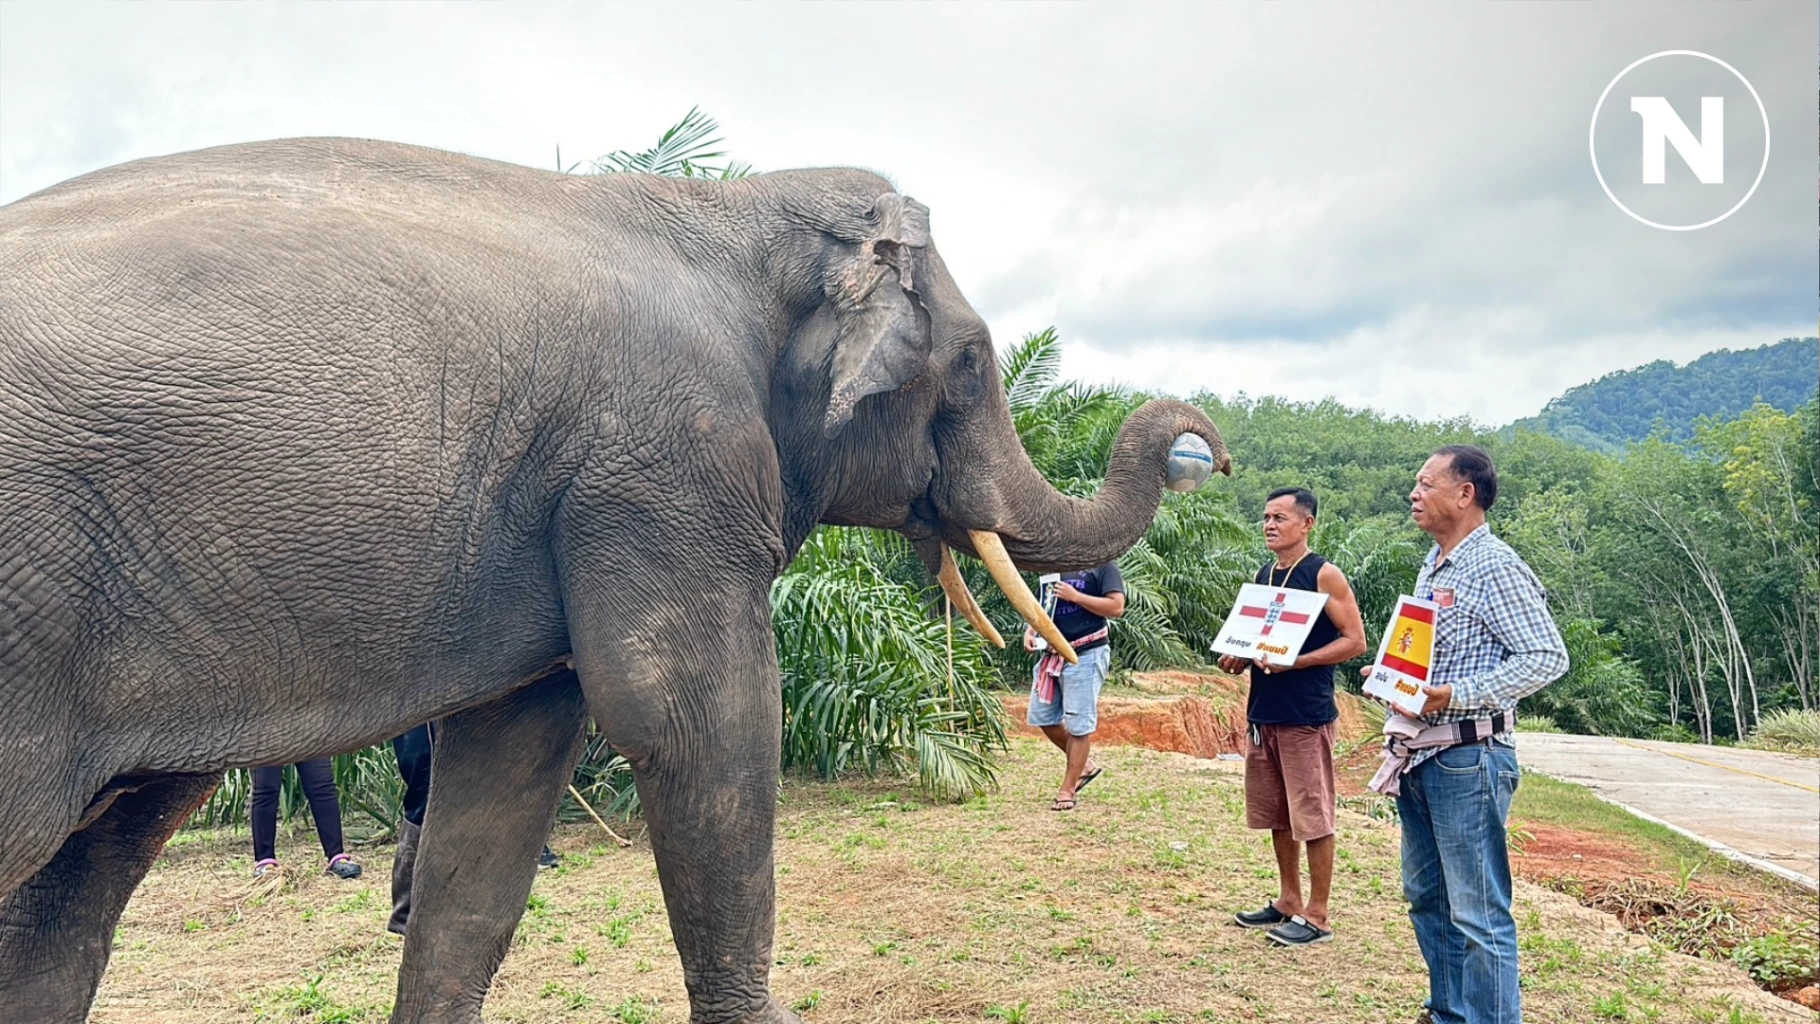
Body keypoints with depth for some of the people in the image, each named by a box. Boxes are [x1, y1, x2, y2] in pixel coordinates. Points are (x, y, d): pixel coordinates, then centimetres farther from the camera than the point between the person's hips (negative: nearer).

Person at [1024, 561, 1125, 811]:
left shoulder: (1102, 564, -5)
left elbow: (1116, 607, -14)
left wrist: (1075, 596, -17)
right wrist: (1031, 630, 1)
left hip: (1086, 656, -7)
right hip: (1054, 653, 8)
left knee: (1079, 724, -2)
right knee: (1042, 717, 10)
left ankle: (1068, 790, 8)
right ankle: (1083, 765, 28)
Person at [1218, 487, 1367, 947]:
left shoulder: (1324, 575, -9)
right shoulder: (1264, 575, 12)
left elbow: (1354, 641, -12)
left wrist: (1294, 662, -21)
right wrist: (1239, 658, 0)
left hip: (1307, 715, -7)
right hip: (1264, 710, 7)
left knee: (1313, 818, 0)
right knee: (1277, 814, 15)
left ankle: (1316, 916, 9)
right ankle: (1288, 901, 27)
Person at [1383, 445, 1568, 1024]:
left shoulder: (1494, 567, -12)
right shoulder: (1432, 566, 15)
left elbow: (1548, 657, -18)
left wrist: (1457, 694, -24)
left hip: (1468, 757, -10)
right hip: (1420, 756, 10)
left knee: (1478, 913, -3)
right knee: (1427, 898, 18)